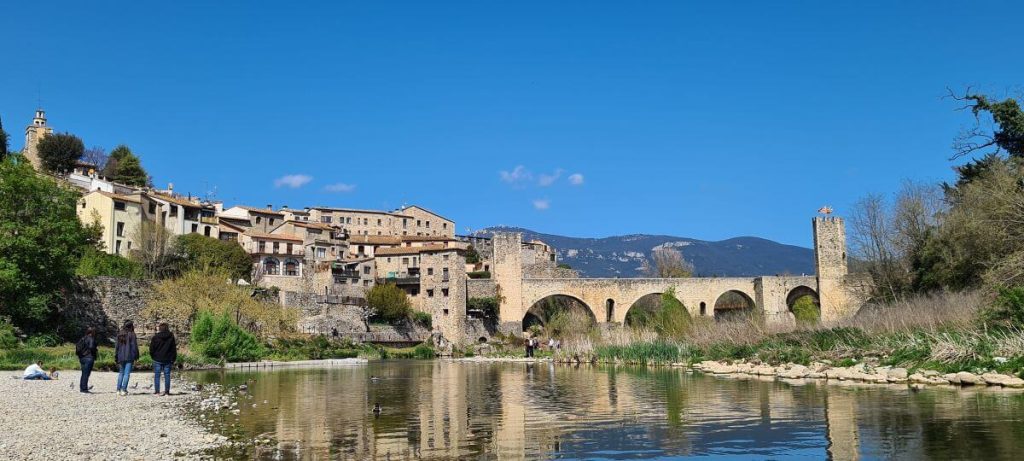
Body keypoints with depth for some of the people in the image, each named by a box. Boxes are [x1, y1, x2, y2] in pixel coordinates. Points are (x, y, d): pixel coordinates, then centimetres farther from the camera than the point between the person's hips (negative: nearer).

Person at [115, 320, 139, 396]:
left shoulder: (120, 335, 8)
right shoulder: (132, 335, -7)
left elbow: (117, 346, 11)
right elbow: (134, 346, -7)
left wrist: (116, 357, 16)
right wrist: (136, 356, 0)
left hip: (121, 357, 5)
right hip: (129, 357, -5)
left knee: (121, 373, 13)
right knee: (127, 373, -3)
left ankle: (119, 390, 9)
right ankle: (124, 390, -8)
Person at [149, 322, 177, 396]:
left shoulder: (155, 337, -3)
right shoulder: (171, 337, 1)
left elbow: (151, 349, -1)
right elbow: (174, 349, 4)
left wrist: (153, 357, 15)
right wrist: (173, 360, 9)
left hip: (157, 360, -1)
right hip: (168, 360, 1)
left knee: (157, 375, 5)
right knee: (167, 375, 4)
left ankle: (157, 391, 2)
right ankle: (167, 392, 3)